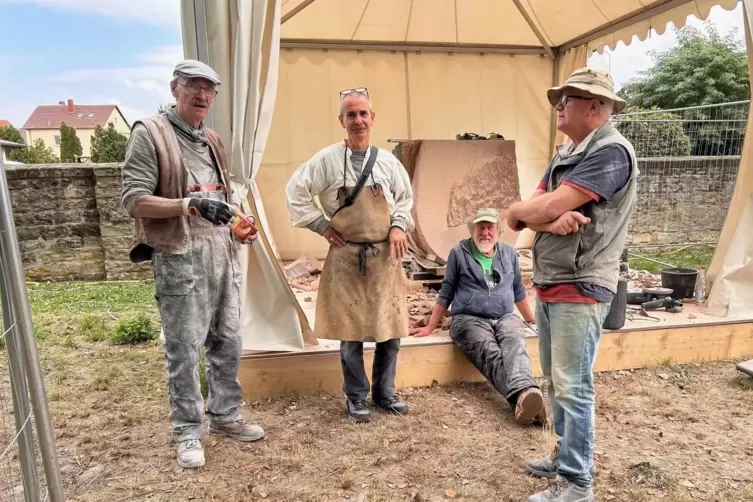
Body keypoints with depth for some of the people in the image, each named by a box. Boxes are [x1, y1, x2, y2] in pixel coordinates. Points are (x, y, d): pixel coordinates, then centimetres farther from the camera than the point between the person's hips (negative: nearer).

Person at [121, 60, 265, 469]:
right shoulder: (149, 134, -5)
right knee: (184, 349, 0)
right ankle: (188, 432, 15)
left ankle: (224, 416, 28)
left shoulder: (211, 141, 17)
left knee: (228, 341, 12)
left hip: (222, 254, 7)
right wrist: (189, 205, -25)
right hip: (179, 257, -7)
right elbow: (134, 200, -13)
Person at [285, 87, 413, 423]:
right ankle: (356, 398, 22)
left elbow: (405, 198, 16)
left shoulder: (388, 161, 4)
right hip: (346, 257, -3)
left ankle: (385, 393, 26)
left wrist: (398, 225, 0)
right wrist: (322, 226, -4)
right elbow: (295, 192, -1)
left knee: (390, 329, 8)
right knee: (351, 332, 5)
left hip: (385, 256, 3)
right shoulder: (327, 160, -5)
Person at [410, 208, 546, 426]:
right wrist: (430, 327, 10)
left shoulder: (509, 253, 17)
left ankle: (526, 396, -60)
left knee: (515, 345, -34)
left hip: (505, 318, 3)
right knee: (492, 355, -35)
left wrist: (532, 319, 34)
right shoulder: (459, 253, 7)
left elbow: (518, 290, 28)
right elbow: (446, 293, 12)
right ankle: (523, 394, -61)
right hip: (470, 319, -3)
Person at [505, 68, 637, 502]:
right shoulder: (566, 155, 15)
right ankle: (567, 456, 34)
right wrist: (551, 221, -18)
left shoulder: (611, 152, -15)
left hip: (581, 288, -9)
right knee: (556, 381, 18)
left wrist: (517, 212, -2)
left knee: (573, 388, -2)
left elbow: (548, 207, -22)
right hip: (548, 285, 9)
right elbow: (537, 210, 4)